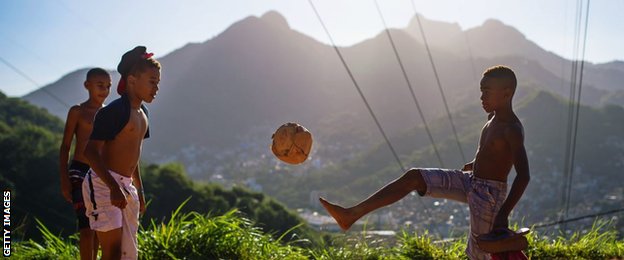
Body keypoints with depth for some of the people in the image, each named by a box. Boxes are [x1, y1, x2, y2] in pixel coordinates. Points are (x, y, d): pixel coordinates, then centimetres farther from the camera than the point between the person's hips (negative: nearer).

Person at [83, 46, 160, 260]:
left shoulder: (142, 113, 15)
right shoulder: (114, 111, -14)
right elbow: (91, 151, -20)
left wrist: (139, 191, 27)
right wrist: (114, 187, -28)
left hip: (126, 187, 9)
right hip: (104, 184, -9)